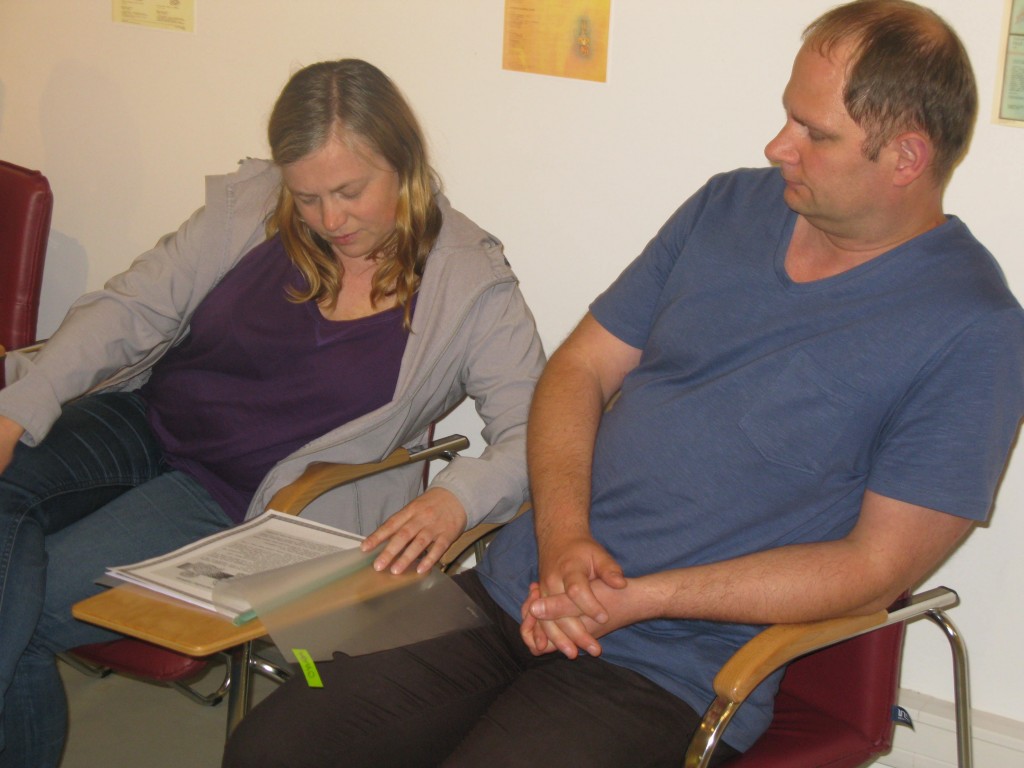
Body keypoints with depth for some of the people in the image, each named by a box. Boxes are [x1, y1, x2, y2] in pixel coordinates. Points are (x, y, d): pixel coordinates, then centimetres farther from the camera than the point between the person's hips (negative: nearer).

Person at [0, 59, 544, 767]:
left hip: (240, 503, -4)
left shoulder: (472, 285, -8)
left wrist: (456, 498, -32)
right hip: (139, 428, 4)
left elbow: (533, 435, -11)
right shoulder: (248, 207, 1)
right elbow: (130, 311, 0)